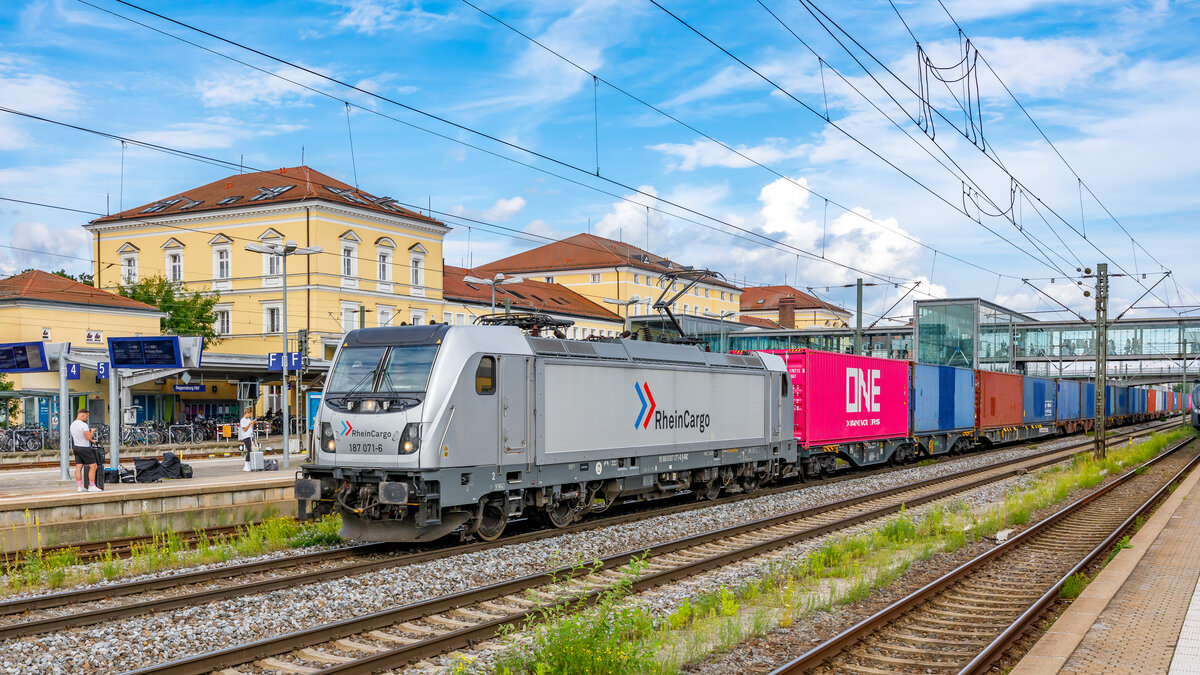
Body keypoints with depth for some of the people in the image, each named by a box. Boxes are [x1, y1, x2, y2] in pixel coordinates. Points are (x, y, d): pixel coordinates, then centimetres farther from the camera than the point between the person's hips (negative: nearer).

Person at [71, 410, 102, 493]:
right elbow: (88, 437, -19)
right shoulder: (84, 425, -18)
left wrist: (90, 440, 25)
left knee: (78, 467, 7)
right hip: (84, 448, -8)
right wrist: (92, 431, 0)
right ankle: (91, 486, -2)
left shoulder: (72, 424, 10)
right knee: (93, 466, -2)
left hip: (76, 446, 8)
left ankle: (79, 487, 6)